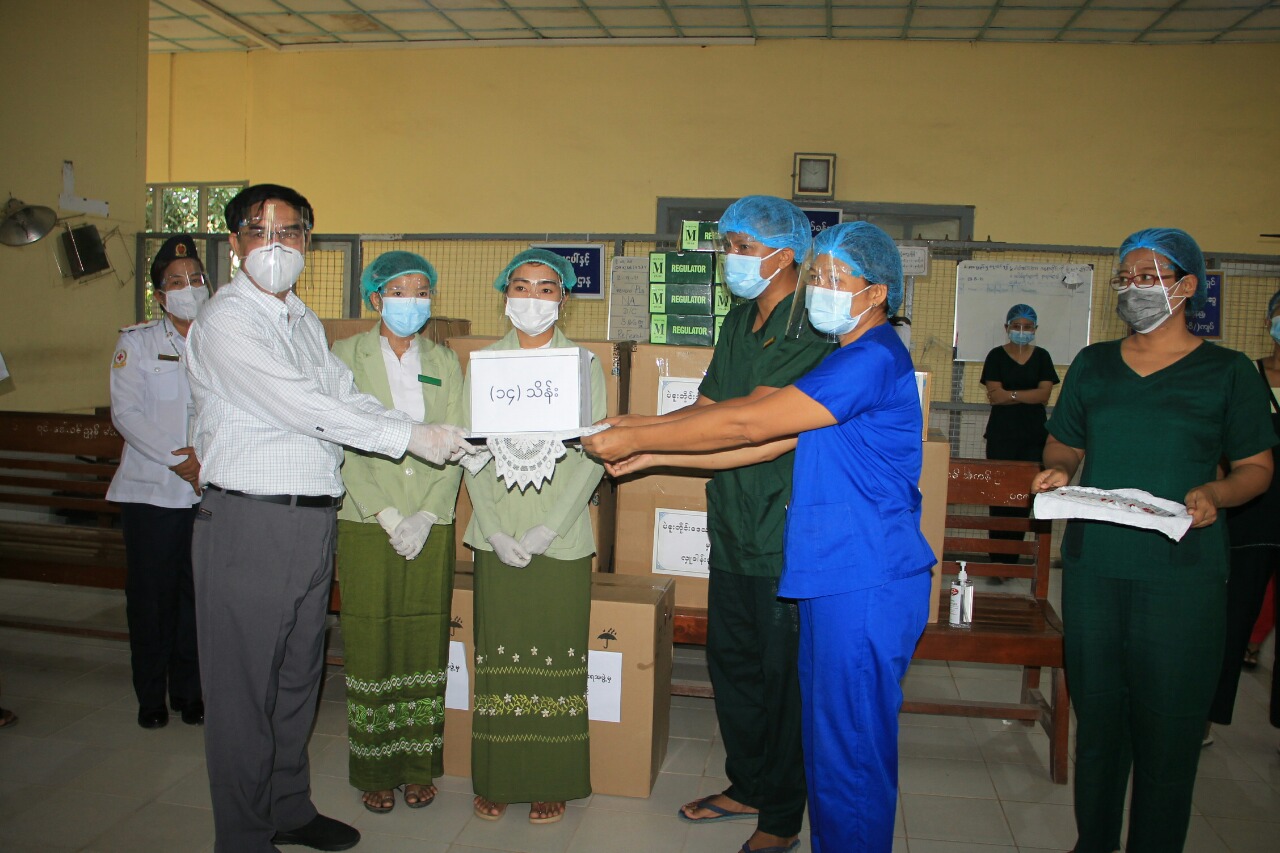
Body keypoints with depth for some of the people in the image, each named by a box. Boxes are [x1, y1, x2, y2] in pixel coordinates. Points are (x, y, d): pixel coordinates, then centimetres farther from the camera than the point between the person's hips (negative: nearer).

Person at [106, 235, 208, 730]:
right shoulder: (136, 343, 5)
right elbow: (126, 414, -5)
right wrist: (179, 461, -14)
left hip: (211, 493, 1)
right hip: (150, 491, -1)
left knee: (198, 595, 5)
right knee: (150, 595, 4)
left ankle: (188, 691, 20)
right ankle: (151, 697, 19)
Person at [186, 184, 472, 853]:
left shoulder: (305, 321, 16)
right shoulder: (226, 320, -11)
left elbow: (347, 397, 11)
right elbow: (305, 408, -19)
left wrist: (434, 436, -3)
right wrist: (409, 437, -18)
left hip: (315, 521, 8)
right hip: (249, 524, -8)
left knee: (298, 676, 18)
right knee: (243, 688, 3)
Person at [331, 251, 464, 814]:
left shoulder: (444, 363, 9)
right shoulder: (347, 356, 1)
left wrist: (426, 518, -8)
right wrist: (387, 516, -11)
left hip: (430, 528, 2)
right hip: (366, 527, -2)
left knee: (424, 642, 6)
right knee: (370, 643, 3)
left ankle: (418, 767, 19)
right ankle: (374, 771, 17)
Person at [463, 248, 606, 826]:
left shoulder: (584, 365, 4)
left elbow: (592, 454, -1)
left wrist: (550, 527, -11)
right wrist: (496, 530, -6)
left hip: (560, 537, -1)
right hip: (497, 534, 1)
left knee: (555, 655, 2)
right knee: (498, 654, 4)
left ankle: (552, 783, 16)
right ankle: (495, 779, 18)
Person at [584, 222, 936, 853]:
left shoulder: (873, 359, -17)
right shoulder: (849, 360, 18)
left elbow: (746, 425, -19)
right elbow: (768, 442, 15)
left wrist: (634, 438, -11)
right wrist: (652, 456, 11)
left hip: (866, 584, -10)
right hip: (834, 578, 10)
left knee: (850, 748, 1)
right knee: (827, 736, 19)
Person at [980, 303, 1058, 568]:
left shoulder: (1042, 357, 10)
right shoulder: (997, 356, 4)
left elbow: (1045, 393, -3)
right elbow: (994, 395, -7)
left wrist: (1009, 394, -12)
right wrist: (1029, 396, -11)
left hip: (1033, 436, 2)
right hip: (1002, 435, -2)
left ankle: (1011, 559, 5)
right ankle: (998, 560, 1)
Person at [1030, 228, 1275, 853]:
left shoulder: (1227, 372, 3)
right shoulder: (1093, 364, 11)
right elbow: (1063, 444, 19)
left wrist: (1214, 493, -15)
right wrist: (1057, 470, -4)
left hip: (1181, 573, -3)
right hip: (1092, 565, 3)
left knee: (1167, 723, 2)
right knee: (1096, 709, 11)